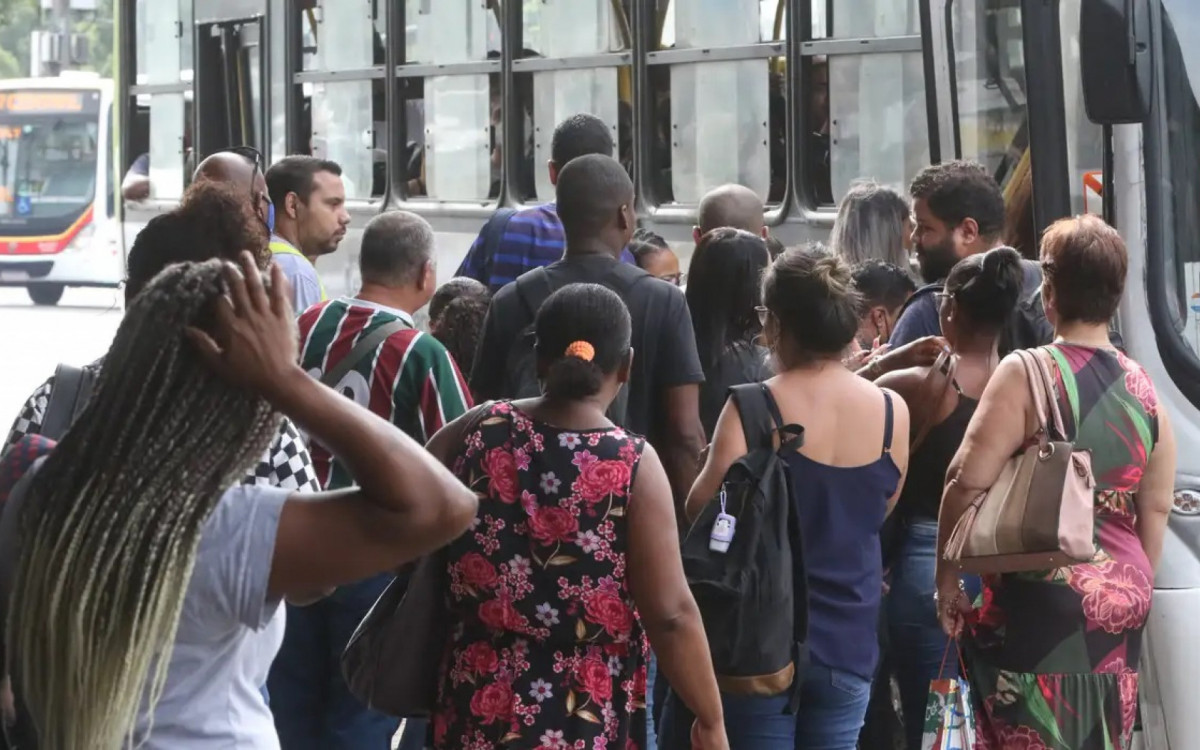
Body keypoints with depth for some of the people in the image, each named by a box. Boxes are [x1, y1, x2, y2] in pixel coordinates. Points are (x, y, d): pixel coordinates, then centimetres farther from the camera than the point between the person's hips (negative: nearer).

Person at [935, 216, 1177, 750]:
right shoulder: (1145, 390, 7)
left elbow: (968, 482, -14)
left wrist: (947, 580, -4)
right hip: (1120, 606, 6)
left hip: (1037, 600, -6)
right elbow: (1155, 510, 14)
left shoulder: (1028, 374, -10)